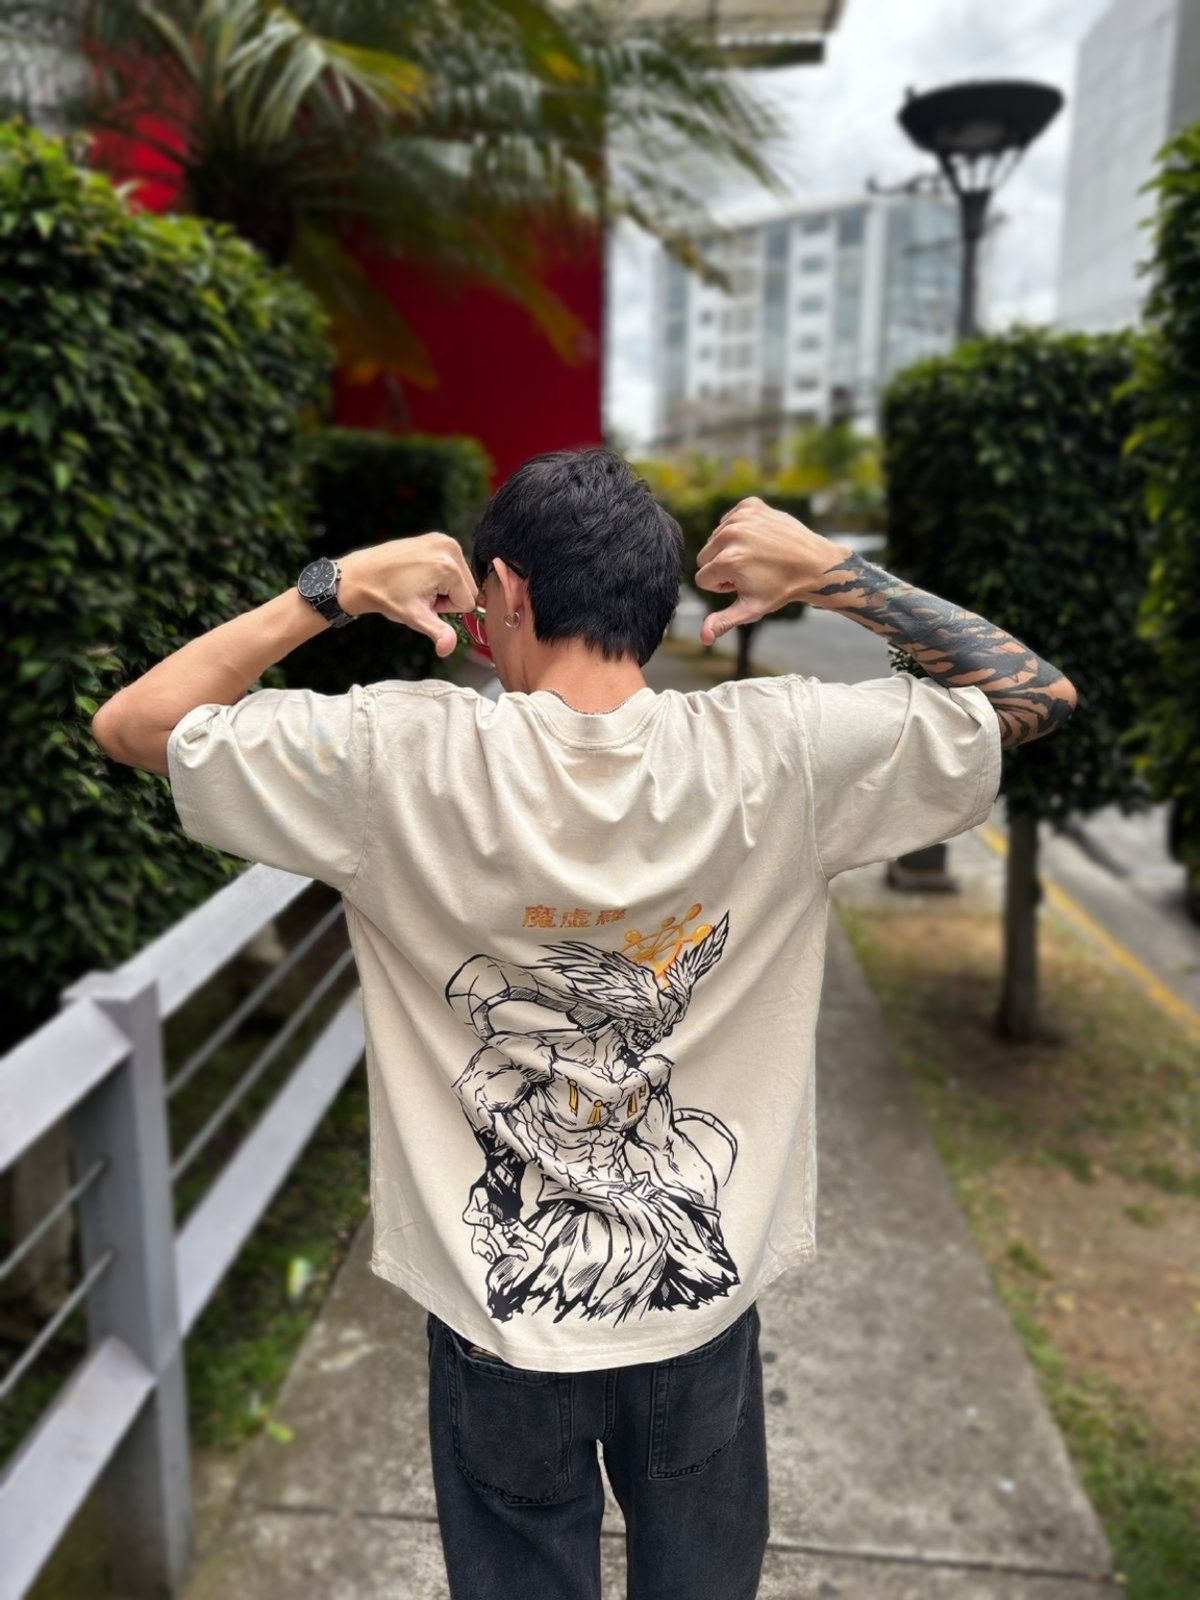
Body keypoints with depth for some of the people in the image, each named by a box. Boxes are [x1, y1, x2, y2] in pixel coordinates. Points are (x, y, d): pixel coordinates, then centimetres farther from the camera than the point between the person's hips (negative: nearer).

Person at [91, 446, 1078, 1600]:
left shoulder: (405, 757, -22)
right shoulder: (775, 752, -18)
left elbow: (130, 725, -9)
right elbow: (1039, 697, -4)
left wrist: (332, 591, -10)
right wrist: (838, 575, -11)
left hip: (499, 1323, -1)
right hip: (705, 1304, 2)